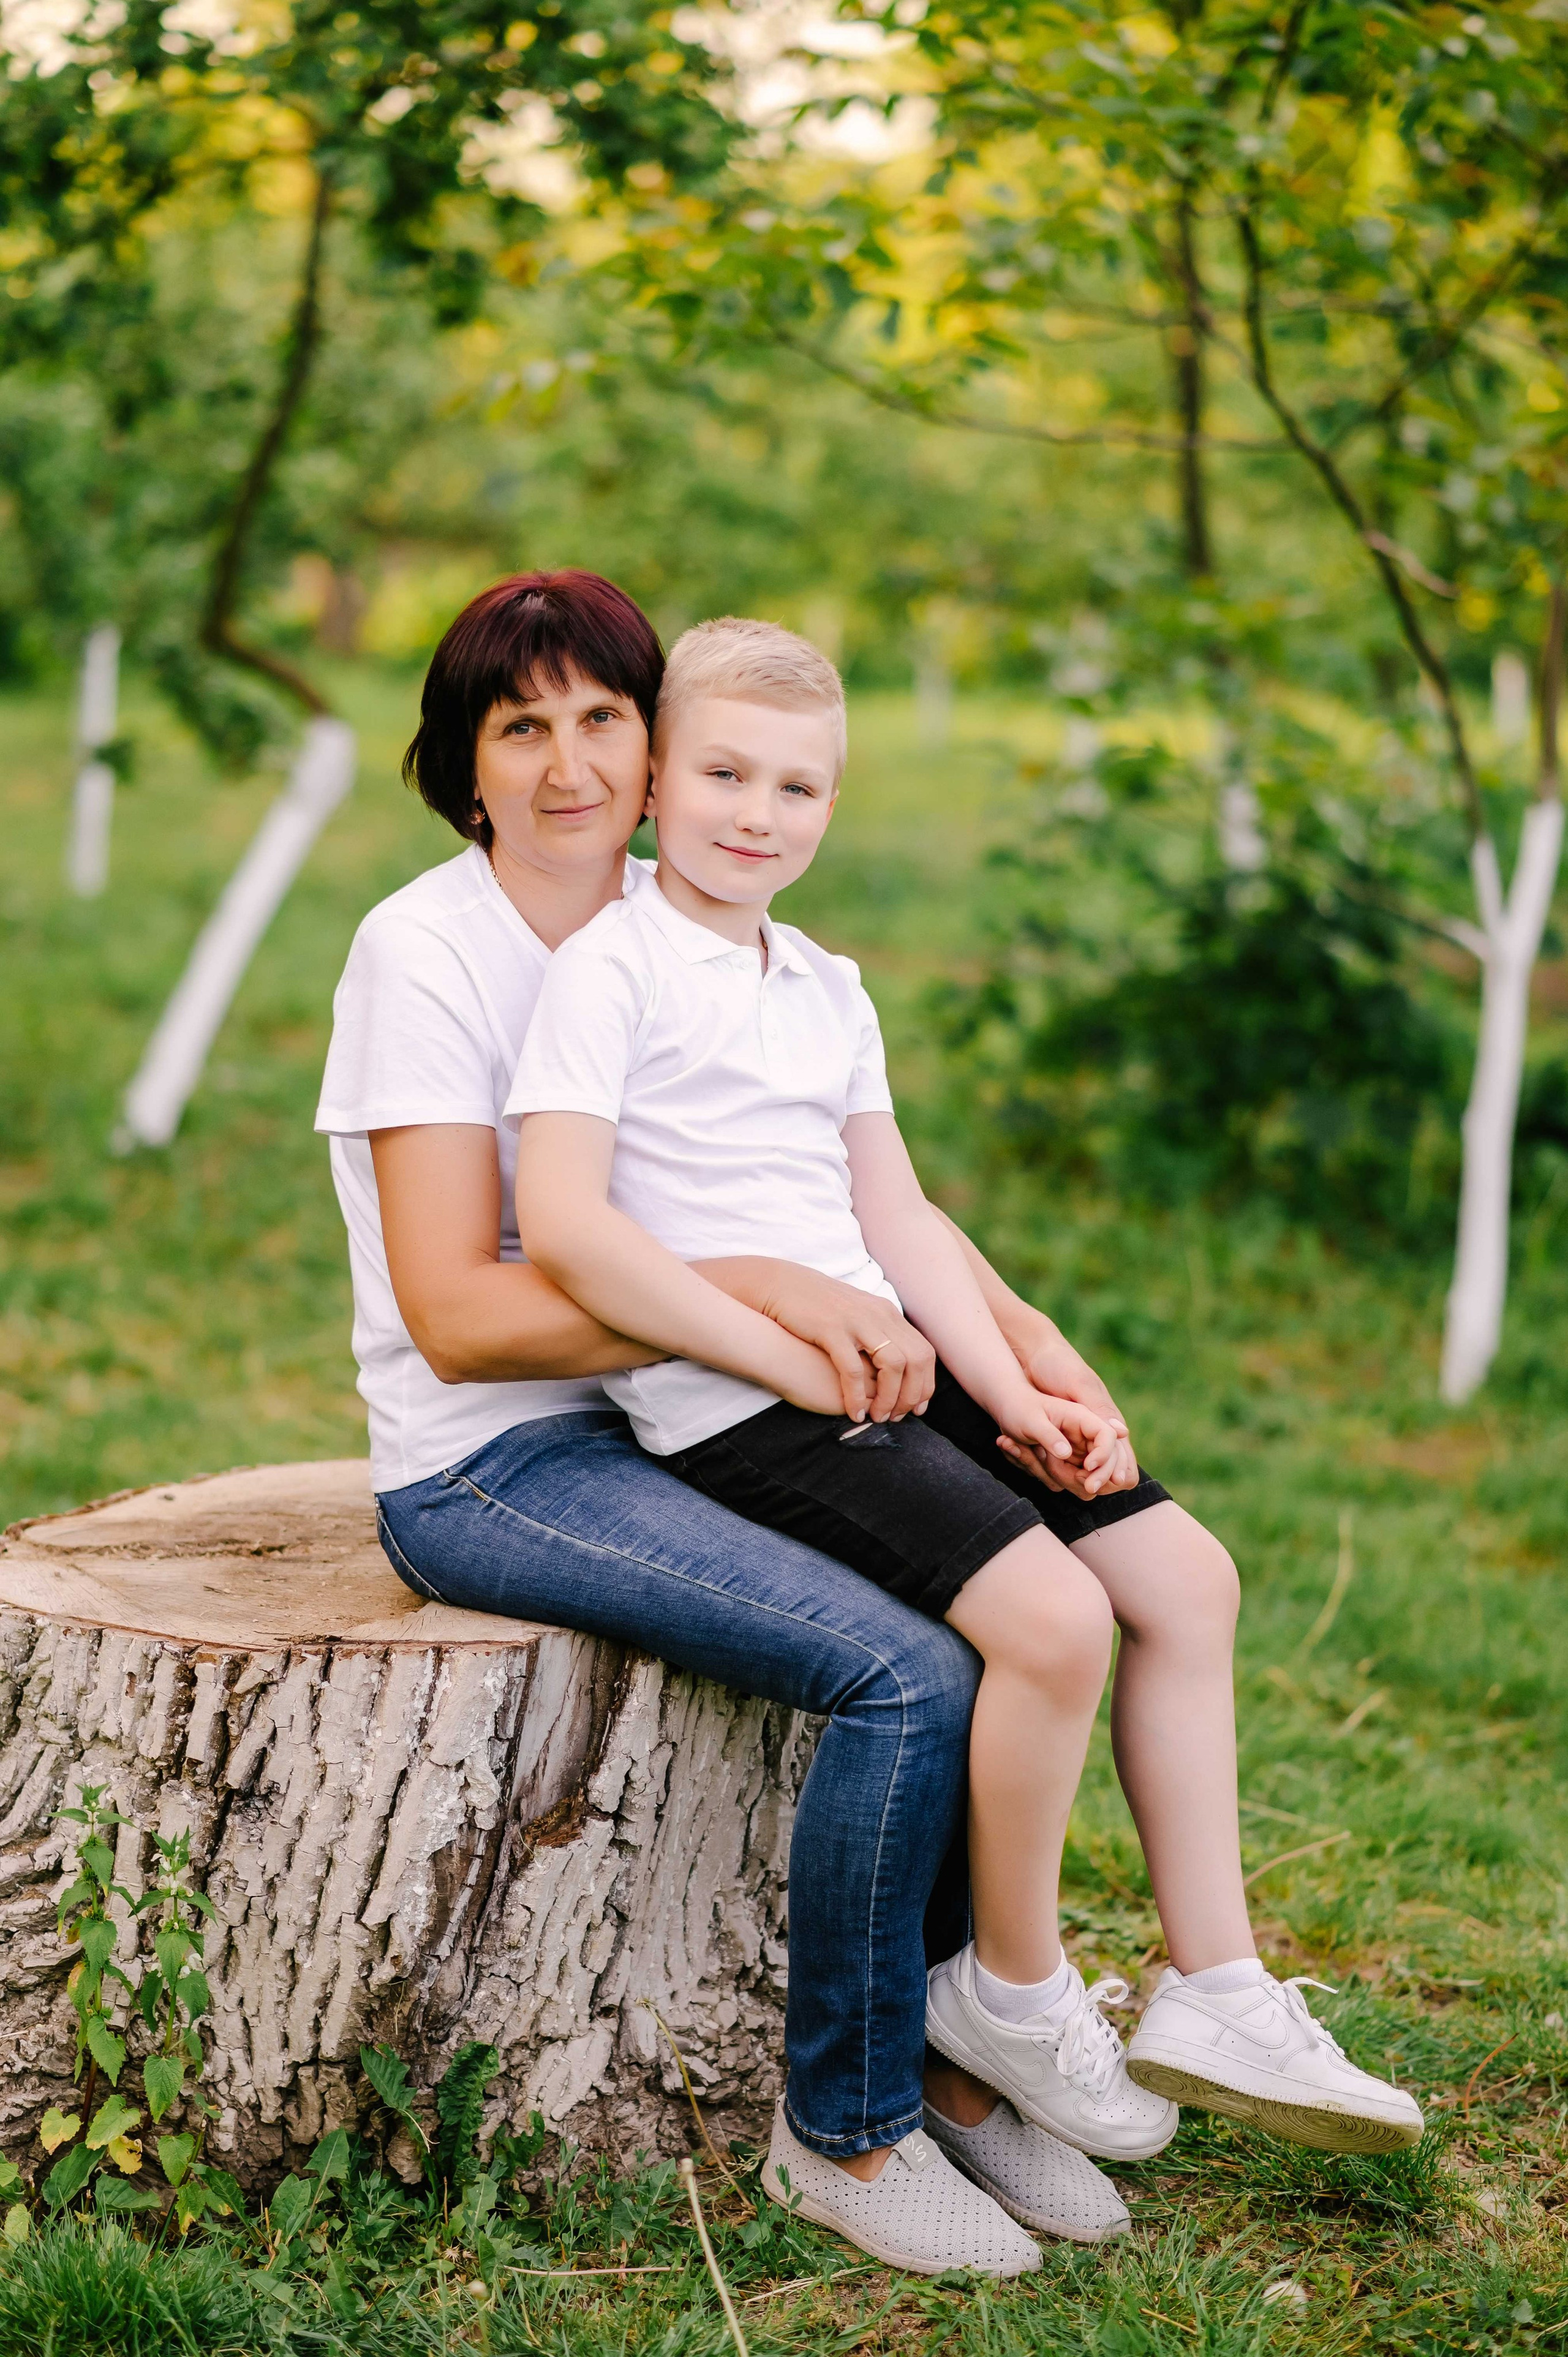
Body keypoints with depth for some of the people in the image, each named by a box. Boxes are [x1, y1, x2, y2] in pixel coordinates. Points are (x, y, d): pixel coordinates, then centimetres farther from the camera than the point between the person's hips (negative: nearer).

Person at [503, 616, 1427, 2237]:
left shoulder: (830, 992, 18)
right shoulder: (609, 969, -7)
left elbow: (900, 1221, 14)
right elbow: (565, 1226, -19)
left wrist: (1015, 1401, 1)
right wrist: (786, 1358, -17)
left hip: (882, 1364, 9)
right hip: (726, 1408, -9)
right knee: (1053, 1617, -22)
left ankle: (1218, 1995, 7)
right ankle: (1015, 1992, 0)